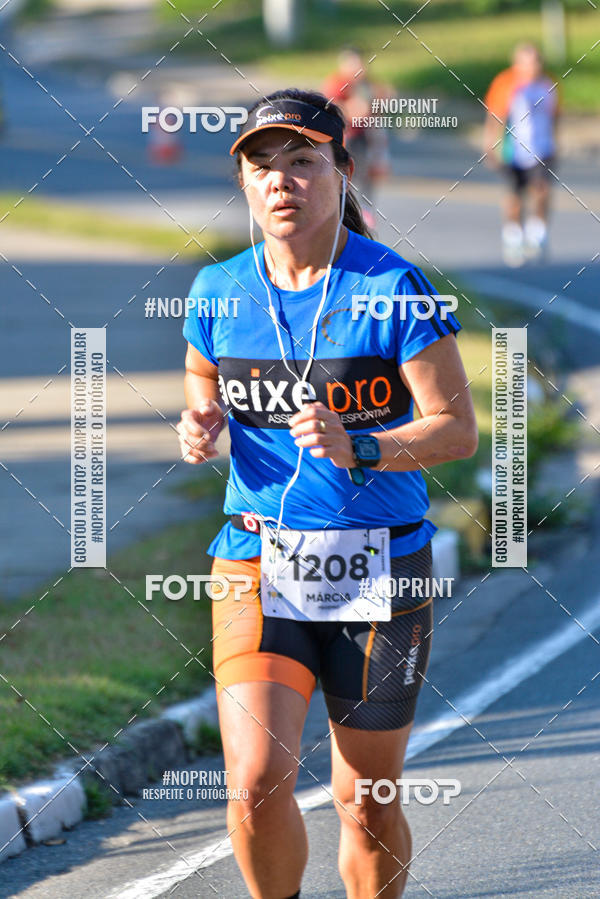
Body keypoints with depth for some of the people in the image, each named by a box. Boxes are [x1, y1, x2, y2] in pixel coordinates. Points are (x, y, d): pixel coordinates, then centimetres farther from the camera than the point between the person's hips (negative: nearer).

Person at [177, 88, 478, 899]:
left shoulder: (393, 288, -8)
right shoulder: (219, 292, 3)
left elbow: (459, 430, -8)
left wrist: (358, 448, -25)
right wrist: (199, 432, -4)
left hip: (378, 569, -2)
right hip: (257, 563, 2)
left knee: (366, 801, 8)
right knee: (258, 784, -16)